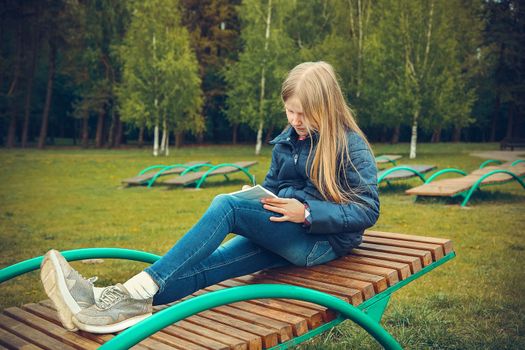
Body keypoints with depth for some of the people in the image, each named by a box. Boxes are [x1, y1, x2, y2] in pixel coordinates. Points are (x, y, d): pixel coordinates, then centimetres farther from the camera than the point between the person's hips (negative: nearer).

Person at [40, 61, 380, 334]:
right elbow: (272, 186, 22)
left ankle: (140, 288, -36)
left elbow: (368, 210, -13)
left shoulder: (351, 146, -9)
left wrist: (306, 212, -24)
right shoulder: (288, 140, 11)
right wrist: (255, 200, -1)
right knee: (209, 264, -22)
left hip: (323, 239, -7)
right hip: (285, 236, 7)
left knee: (226, 205, -29)